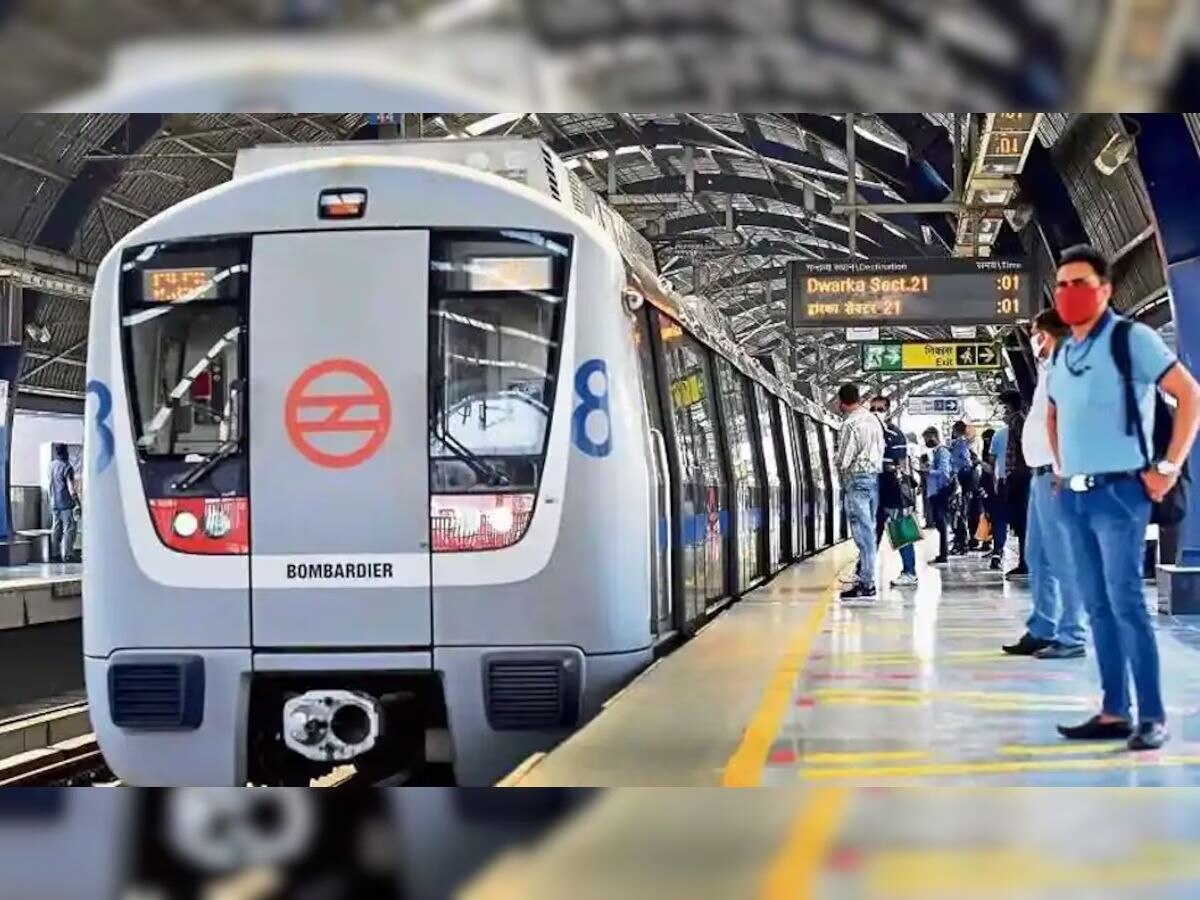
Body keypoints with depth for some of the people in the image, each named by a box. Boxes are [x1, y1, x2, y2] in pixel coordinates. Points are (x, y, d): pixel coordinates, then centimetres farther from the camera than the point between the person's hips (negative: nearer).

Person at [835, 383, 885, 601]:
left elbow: (843, 461, -13)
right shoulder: (874, 420, 9)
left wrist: (840, 466, 6)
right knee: (868, 529, 14)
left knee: (862, 532, -7)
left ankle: (866, 585, -6)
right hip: (875, 476, 8)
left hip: (857, 479, -8)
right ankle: (864, 574, 22)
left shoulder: (850, 424, -15)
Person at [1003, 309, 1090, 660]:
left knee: (1062, 558, -8)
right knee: (1038, 558, 13)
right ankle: (1042, 630, 19)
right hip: (1040, 473, 10)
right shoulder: (1048, 371, 21)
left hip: (1053, 474, -10)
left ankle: (1071, 636, -6)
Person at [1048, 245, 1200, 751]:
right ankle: (1114, 712, 13)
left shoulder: (1131, 339, -7)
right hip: (1074, 495, 7)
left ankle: (1152, 716, -7)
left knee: (1126, 603, -11)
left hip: (1119, 491, -7)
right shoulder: (1061, 356, 14)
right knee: (1098, 606, 8)